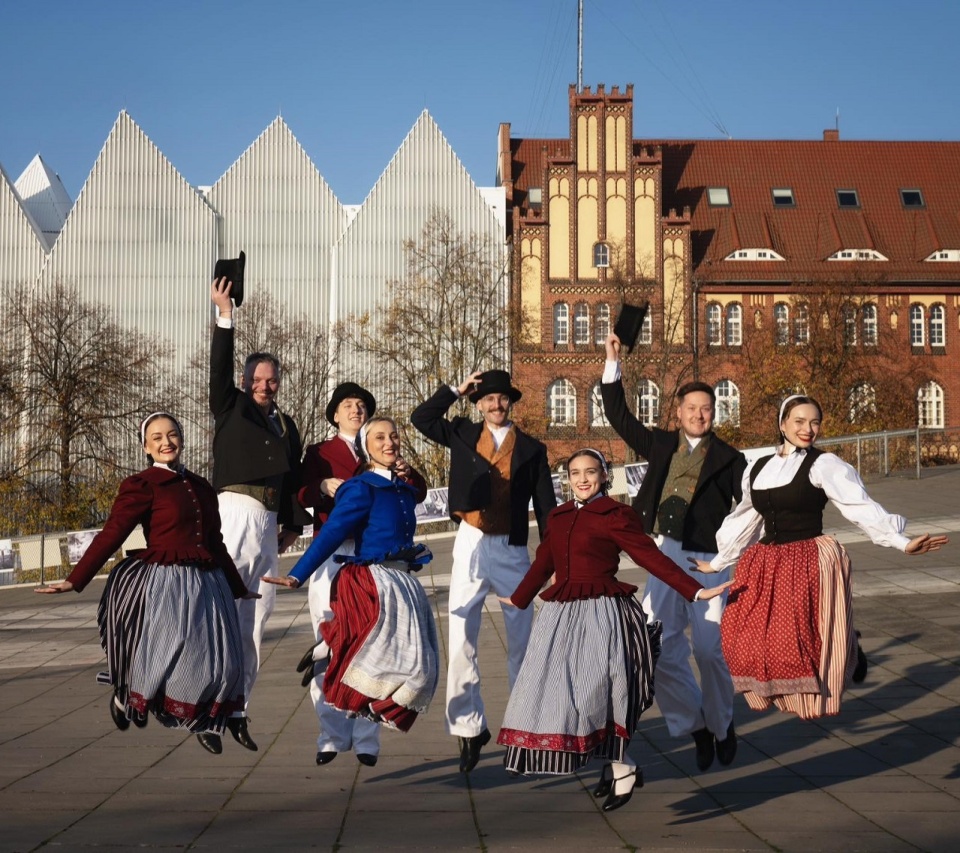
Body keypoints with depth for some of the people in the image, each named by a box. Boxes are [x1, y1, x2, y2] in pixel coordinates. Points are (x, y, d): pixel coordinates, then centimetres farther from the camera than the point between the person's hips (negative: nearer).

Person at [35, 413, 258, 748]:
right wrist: (74, 581, -20)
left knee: (218, 664, 2)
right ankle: (127, 696, 24)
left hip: (207, 586, 6)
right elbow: (110, 535, -11)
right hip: (164, 586, -6)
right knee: (166, 662, -7)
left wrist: (239, 589, 30)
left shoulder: (202, 487, 16)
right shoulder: (142, 485, -3)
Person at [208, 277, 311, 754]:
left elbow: (293, 478, 21)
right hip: (233, 512, -5)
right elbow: (220, 369, -4)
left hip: (269, 525, 5)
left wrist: (293, 525, 10)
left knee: (253, 625, 4)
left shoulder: (287, 427, 22)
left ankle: (238, 710, 9)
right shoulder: (231, 409, 10)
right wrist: (224, 314, -10)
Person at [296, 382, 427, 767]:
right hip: (331, 557, -1)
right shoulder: (319, 453, 15)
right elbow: (300, 494, -3)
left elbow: (417, 494, 10)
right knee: (328, 647, -4)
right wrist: (323, 487, -23)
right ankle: (331, 736, 1)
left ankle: (366, 739, -1)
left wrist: (407, 474, -12)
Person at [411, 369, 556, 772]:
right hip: (472, 546, 0)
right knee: (461, 641, -4)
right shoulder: (463, 435, 9)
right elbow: (421, 418, 3)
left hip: (513, 550, 0)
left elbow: (546, 505, 5)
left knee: (522, 641, 7)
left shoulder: (531, 449, 5)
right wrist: (457, 389, 1)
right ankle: (468, 728, 2)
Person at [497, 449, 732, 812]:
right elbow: (543, 563, 25)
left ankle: (622, 767, 1)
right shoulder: (558, 517, 13)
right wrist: (517, 599, 35)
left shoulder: (615, 515, -4)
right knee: (556, 692, 3)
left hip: (601, 616, -6)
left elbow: (652, 558, -8)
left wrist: (697, 592, -15)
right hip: (561, 617, 6)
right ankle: (614, 764, 13)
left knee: (594, 692, -15)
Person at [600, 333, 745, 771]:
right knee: (659, 649, -5)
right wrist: (612, 362, 15)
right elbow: (619, 417, 20)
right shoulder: (661, 445, 16)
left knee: (710, 651, -5)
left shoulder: (728, 458, 8)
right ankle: (695, 725, 13)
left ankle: (721, 727, 18)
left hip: (707, 559, -3)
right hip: (663, 557, 3)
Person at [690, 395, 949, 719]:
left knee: (806, 640, -14)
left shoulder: (823, 465, -4)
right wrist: (715, 562, 28)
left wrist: (902, 542, -23)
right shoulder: (757, 469, 13)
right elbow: (744, 521, 24)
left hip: (811, 564, -5)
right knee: (751, 637, -6)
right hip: (765, 565, 5)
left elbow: (860, 507, -12)